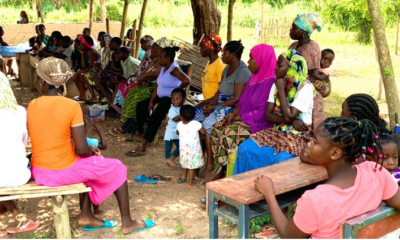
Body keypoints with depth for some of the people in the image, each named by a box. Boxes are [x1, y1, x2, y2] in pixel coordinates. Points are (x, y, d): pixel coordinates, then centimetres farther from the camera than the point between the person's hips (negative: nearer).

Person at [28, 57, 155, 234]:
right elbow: (82, 150, -18)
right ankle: (127, 223, 22)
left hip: (39, 172, 6)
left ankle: (86, 215, 29)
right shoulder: (72, 106, -17)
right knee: (117, 168, 14)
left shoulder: (31, 106, -2)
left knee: (88, 165, 31)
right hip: (64, 172, -6)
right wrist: (92, 151, 6)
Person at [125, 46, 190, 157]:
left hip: (171, 98, -10)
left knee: (155, 116, -27)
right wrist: (151, 101, 3)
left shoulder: (174, 69, -19)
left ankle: (142, 147, -30)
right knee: (141, 106, 11)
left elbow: (187, 80, -35)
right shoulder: (163, 68, 9)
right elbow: (157, 85, 10)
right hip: (161, 96, 11)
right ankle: (139, 132, 24)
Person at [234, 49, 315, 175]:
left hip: (298, 135, -5)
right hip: (277, 131, 6)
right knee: (244, 149, -15)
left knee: (282, 161, -34)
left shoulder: (305, 87, -13)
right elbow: (268, 115, 0)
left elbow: (289, 116, -22)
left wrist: (281, 90, -14)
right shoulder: (277, 84, 6)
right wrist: (291, 120, -17)